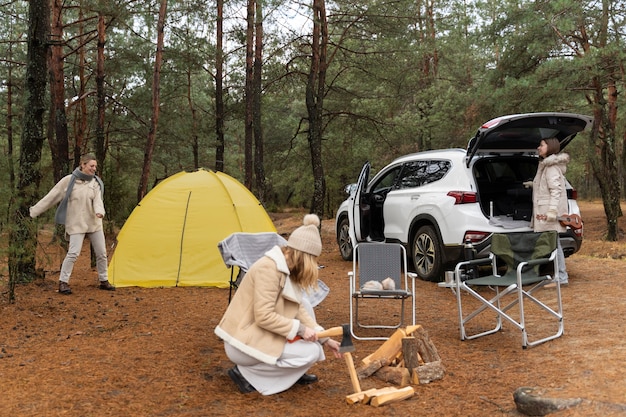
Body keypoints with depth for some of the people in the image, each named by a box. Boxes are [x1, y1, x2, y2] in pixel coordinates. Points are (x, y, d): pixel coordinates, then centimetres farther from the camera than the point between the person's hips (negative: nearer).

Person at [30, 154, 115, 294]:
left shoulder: (95, 182, 1)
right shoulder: (69, 180, -8)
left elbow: (97, 200, -10)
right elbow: (51, 197, -3)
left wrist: (99, 211, -33)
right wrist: (34, 212, -2)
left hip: (94, 223, 4)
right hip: (76, 223, -4)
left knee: (101, 253, 8)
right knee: (73, 252, -15)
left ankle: (104, 281, 22)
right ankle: (63, 283, -2)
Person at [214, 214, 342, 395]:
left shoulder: (286, 268, 5)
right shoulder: (268, 268, -24)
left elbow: (298, 310, 4)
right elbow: (264, 316, -27)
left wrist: (324, 338, 0)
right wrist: (299, 329, -19)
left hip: (258, 333, 9)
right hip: (244, 344, -9)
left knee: (305, 305, 9)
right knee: (311, 352, -9)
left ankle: (294, 373, 15)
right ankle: (246, 372, -4)